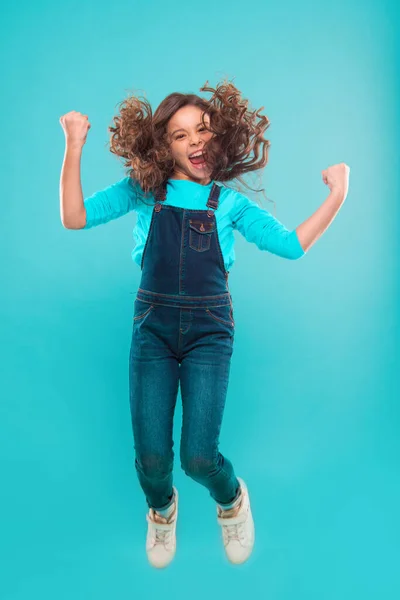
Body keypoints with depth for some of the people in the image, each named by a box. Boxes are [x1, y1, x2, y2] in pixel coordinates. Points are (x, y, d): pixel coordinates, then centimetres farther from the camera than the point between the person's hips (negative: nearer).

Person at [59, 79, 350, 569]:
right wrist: (74, 148, -8)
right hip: (152, 328, 1)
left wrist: (336, 197, -2)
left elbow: (292, 244, 2)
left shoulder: (229, 202, 6)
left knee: (198, 456, -10)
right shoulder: (143, 190, 5)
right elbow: (74, 217, -2)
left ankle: (231, 499, 28)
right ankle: (161, 509, 35)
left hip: (209, 330, 0)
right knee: (151, 458, -4)